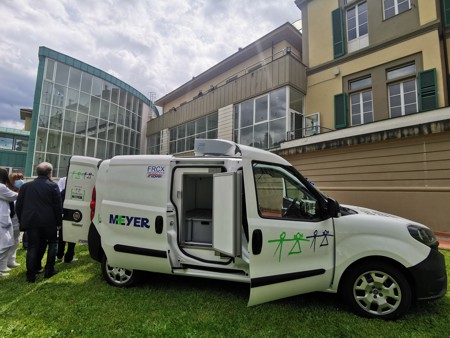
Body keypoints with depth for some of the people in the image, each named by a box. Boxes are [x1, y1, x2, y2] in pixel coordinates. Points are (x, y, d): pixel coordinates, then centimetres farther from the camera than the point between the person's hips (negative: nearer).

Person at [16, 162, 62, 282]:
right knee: (52, 243, 15)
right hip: (48, 221, -3)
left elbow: (18, 206, 11)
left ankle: (31, 275, 11)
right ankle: (49, 270, 15)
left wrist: (21, 221, 20)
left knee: (32, 247, 10)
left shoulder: (26, 186, 7)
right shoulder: (53, 186, -6)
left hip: (31, 221, 3)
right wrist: (59, 222, 2)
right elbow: (58, 206, -7)